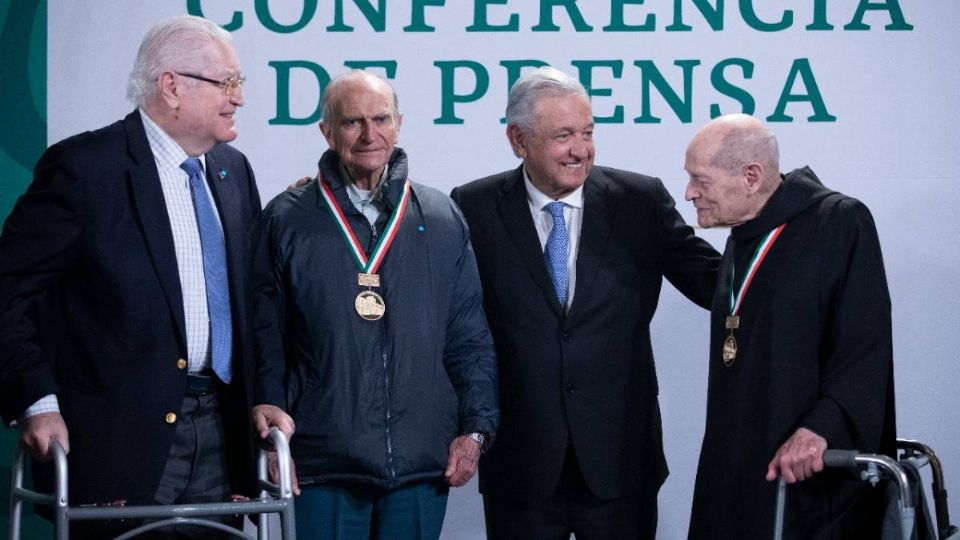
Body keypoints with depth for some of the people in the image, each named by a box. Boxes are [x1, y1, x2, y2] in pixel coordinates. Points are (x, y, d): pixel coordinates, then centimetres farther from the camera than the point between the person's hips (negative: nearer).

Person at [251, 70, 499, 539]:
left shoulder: (442, 220, 10)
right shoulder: (287, 220, 5)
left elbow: (470, 337, 11)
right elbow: (264, 336, 6)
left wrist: (476, 429, 4)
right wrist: (269, 403, -7)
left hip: (423, 464, 2)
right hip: (324, 461, -2)